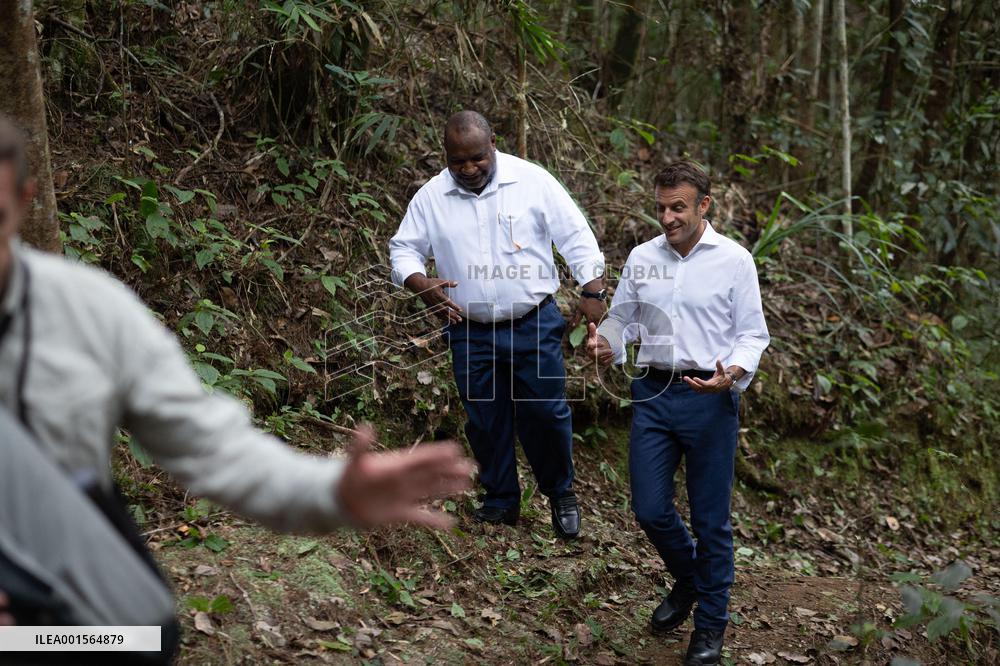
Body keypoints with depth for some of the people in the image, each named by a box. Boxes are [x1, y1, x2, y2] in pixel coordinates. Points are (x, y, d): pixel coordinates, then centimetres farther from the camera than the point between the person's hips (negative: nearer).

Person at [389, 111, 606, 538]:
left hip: (534, 326, -2)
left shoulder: (532, 181, -7)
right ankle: (500, 501, 26)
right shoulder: (430, 198, -1)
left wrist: (592, 292, -11)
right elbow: (403, 250, 6)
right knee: (485, 420, 9)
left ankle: (560, 492, 24)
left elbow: (576, 236, -4)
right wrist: (422, 285, -14)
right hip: (470, 332, 2)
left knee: (546, 412, 1)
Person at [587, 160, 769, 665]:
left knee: (710, 518, 6)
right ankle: (687, 580, 37)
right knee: (649, 509, 6)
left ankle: (710, 622, 24)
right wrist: (607, 343, -7)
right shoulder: (642, 258, 6)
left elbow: (752, 334, -2)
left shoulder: (734, 260, -5)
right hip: (653, 393, 4)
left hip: (710, 397, -3)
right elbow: (621, 317, 15)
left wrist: (734, 373, -22)